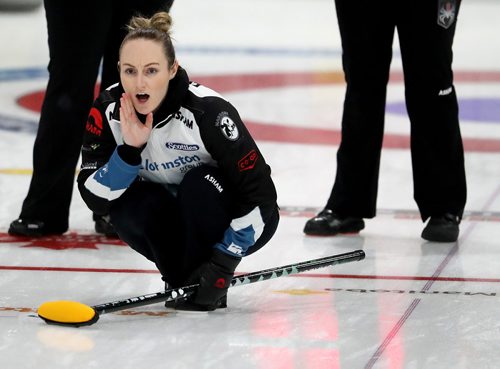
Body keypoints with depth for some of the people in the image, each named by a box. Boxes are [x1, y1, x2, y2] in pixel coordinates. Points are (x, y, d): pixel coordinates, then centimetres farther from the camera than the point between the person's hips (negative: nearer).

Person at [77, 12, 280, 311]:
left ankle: (211, 286, -14)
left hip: (234, 222, -3)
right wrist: (130, 150, -34)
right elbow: (95, 198, -19)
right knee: (127, 204, -26)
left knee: (199, 184, -33)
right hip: (175, 222, 3)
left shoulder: (207, 110, -30)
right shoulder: (107, 111, -17)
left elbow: (259, 192, -25)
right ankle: (184, 278, -5)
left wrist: (224, 261, -27)